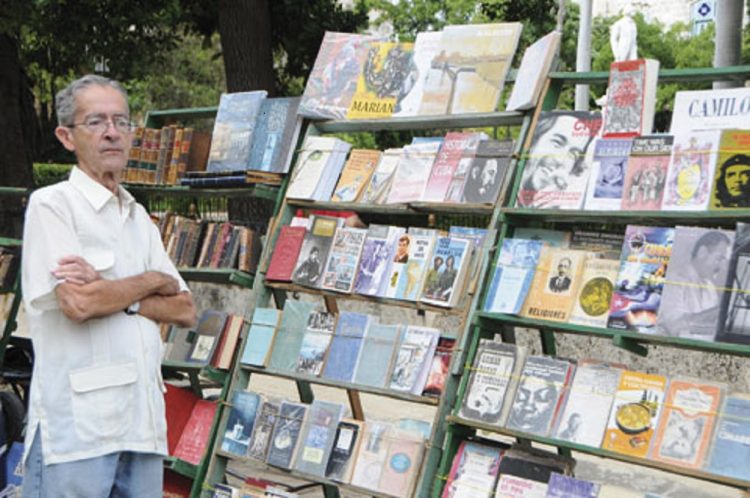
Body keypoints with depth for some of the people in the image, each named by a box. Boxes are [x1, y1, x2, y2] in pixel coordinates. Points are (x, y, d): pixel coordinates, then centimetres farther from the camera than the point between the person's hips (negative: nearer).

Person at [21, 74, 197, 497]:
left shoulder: (138, 218, 18)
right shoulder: (51, 204, -3)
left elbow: (185, 310, 10)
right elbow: (77, 303, -16)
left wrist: (113, 295, -7)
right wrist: (151, 282, 0)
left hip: (143, 423, 7)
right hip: (77, 425, -6)